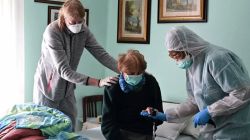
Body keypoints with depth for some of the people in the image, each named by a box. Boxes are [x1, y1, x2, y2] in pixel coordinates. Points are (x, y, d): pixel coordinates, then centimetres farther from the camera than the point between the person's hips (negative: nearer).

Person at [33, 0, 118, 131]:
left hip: (67, 88, 5)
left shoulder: (83, 30, -10)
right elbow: (64, 70, -30)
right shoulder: (52, 32, -26)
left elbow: (101, 54, -12)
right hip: (48, 87, -5)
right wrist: (98, 82, -36)